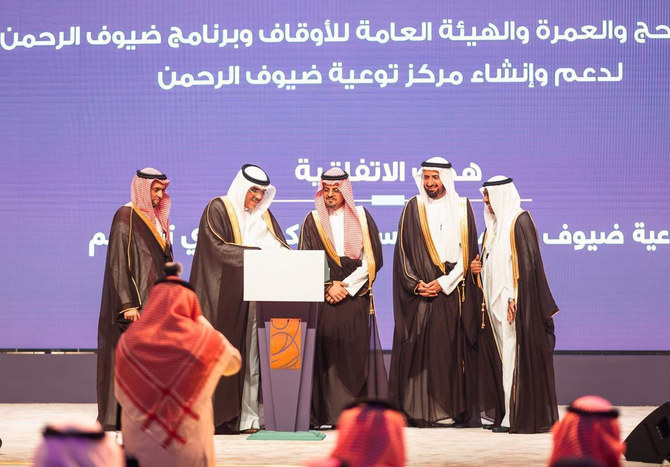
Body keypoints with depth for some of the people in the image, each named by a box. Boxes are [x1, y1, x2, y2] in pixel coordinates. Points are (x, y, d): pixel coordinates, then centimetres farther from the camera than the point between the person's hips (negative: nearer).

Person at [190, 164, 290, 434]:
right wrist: (257, 253, -17)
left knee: (251, 358, -1)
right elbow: (217, 247, -11)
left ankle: (247, 418, -2)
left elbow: (281, 246, 15)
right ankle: (221, 417, -8)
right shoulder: (218, 209, 1)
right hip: (226, 296, -5)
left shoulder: (263, 214, 20)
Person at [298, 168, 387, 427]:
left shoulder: (361, 218, 9)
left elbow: (373, 259, 3)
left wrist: (346, 286, -6)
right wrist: (327, 287, -8)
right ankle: (325, 413, -7)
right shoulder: (313, 221, 11)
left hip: (356, 299, 0)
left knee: (356, 355, -6)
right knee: (325, 354, -7)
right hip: (322, 299, 0)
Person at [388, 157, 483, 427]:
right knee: (419, 350, -3)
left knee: (455, 351, -1)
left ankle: (460, 410, 3)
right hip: (420, 293, 0)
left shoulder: (462, 208, 7)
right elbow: (403, 251, 5)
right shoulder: (413, 208, 8)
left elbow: (468, 252, 1)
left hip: (453, 292, 0)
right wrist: (415, 284, -8)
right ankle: (419, 411, -1)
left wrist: (444, 282, -9)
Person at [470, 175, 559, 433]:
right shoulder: (495, 223, 16)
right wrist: (481, 266, 3)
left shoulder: (519, 221, -11)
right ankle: (509, 414, 12)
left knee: (516, 357, -7)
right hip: (497, 301, 9)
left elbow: (528, 263, -17)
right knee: (504, 357, 9)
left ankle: (518, 417, -5)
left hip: (515, 302, -9)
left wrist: (515, 300, -21)